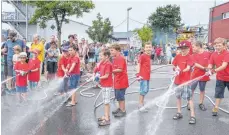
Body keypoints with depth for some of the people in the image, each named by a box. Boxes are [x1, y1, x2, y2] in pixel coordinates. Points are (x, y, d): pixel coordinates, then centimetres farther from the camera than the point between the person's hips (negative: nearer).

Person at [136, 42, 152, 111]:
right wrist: (138, 74, -21)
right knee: (143, 90, -7)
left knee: (146, 90, 15)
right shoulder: (142, 56, -13)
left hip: (147, 76, 9)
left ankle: (141, 103, 27)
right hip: (143, 76, -9)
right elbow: (139, 65, -15)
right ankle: (140, 104, 4)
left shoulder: (149, 56, 11)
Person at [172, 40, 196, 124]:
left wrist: (182, 71, -38)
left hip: (186, 80, -6)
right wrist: (176, 69, -8)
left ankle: (192, 116, -3)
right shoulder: (177, 56, 7)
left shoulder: (189, 57, -9)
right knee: (178, 96, 14)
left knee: (189, 98, -7)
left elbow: (188, 68, -21)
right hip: (178, 80, 6)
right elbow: (174, 66, 14)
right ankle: (179, 113, 28)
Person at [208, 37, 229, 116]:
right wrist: (210, 69, -28)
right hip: (220, 77, 4)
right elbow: (210, 65, -5)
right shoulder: (213, 54, -3)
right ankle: (216, 109, 14)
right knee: (218, 93, 7)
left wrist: (215, 70, -42)